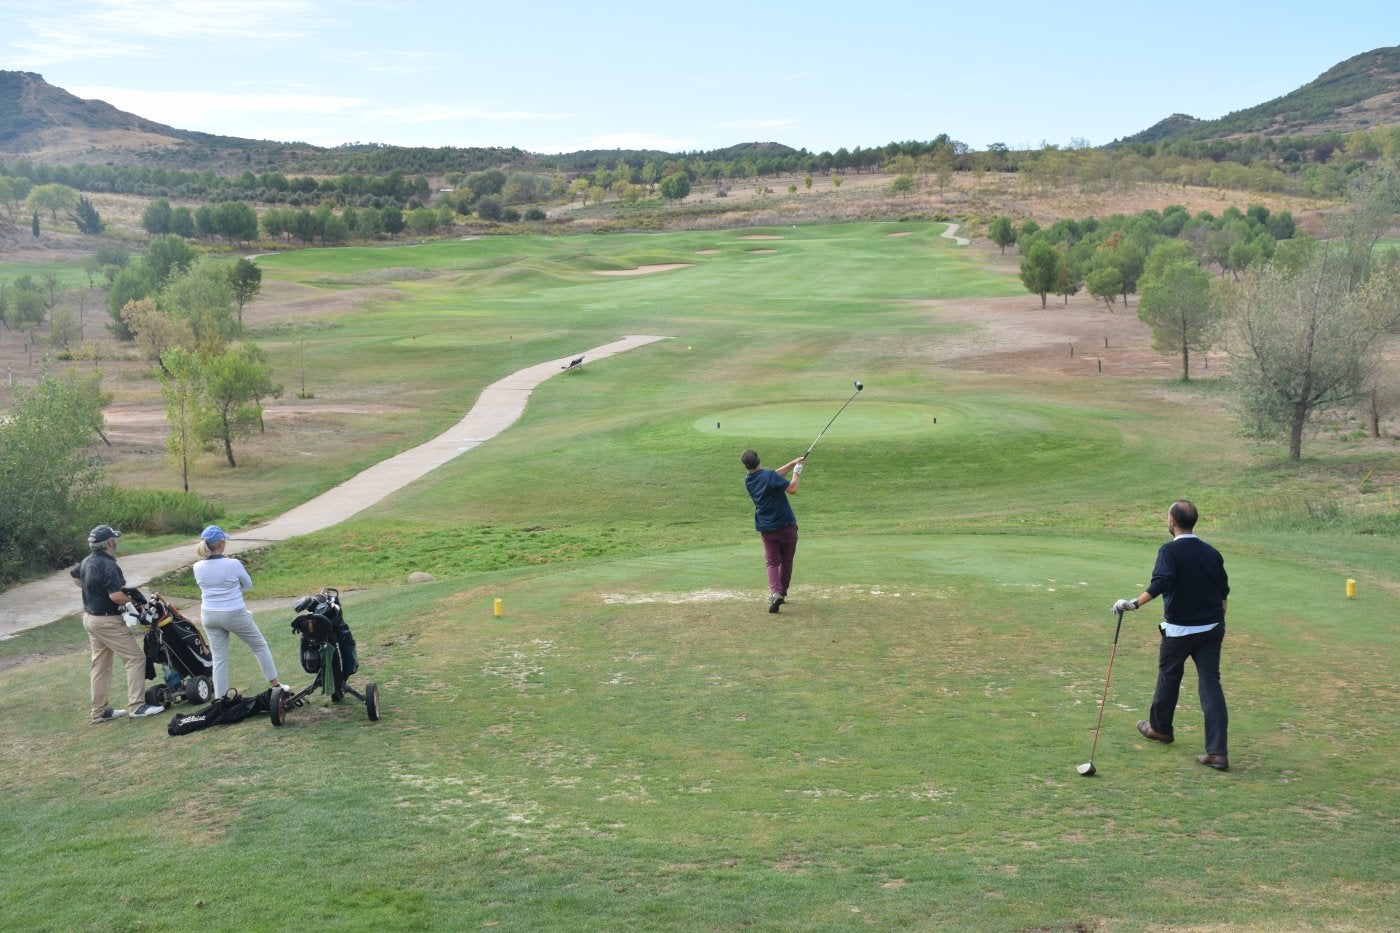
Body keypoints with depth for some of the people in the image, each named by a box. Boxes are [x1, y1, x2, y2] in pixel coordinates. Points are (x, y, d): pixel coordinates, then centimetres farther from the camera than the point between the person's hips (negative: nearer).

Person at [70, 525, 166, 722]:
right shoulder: (108, 565, -22)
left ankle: (98, 712, 20)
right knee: (135, 657, -5)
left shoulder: (87, 562, 7)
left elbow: (73, 576, 28)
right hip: (107, 620, -10)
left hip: (90, 617, 10)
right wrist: (135, 599, -14)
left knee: (100, 664, 15)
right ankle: (136, 705, -8)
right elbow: (115, 596, -29)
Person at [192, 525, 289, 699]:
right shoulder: (233, 564, -19)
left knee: (219, 658, 12)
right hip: (234, 614, -4)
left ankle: (220, 698, 13)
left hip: (209, 616, 4)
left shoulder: (198, 567, -8)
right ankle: (275, 684, 25)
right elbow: (248, 585, -2)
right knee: (260, 646, 17)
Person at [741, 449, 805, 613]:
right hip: (786, 525, -3)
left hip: (766, 529, 3)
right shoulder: (770, 476, -17)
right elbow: (792, 489, -21)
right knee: (786, 561, 16)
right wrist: (797, 473, -5)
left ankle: (775, 592, -23)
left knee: (772, 562, 1)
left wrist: (793, 463, 12)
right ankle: (782, 593, 23)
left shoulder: (748, 481, 4)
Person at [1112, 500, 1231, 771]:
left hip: (1179, 629, -4)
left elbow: (1160, 583, -29)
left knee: (1169, 677, 18)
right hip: (1211, 628, 4)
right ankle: (1218, 752, -7)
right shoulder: (1211, 552, 6)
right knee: (1210, 685, 0)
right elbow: (1223, 591, 13)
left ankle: (1160, 727, 38)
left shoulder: (1170, 550, -13)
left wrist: (1134, 604, -31)